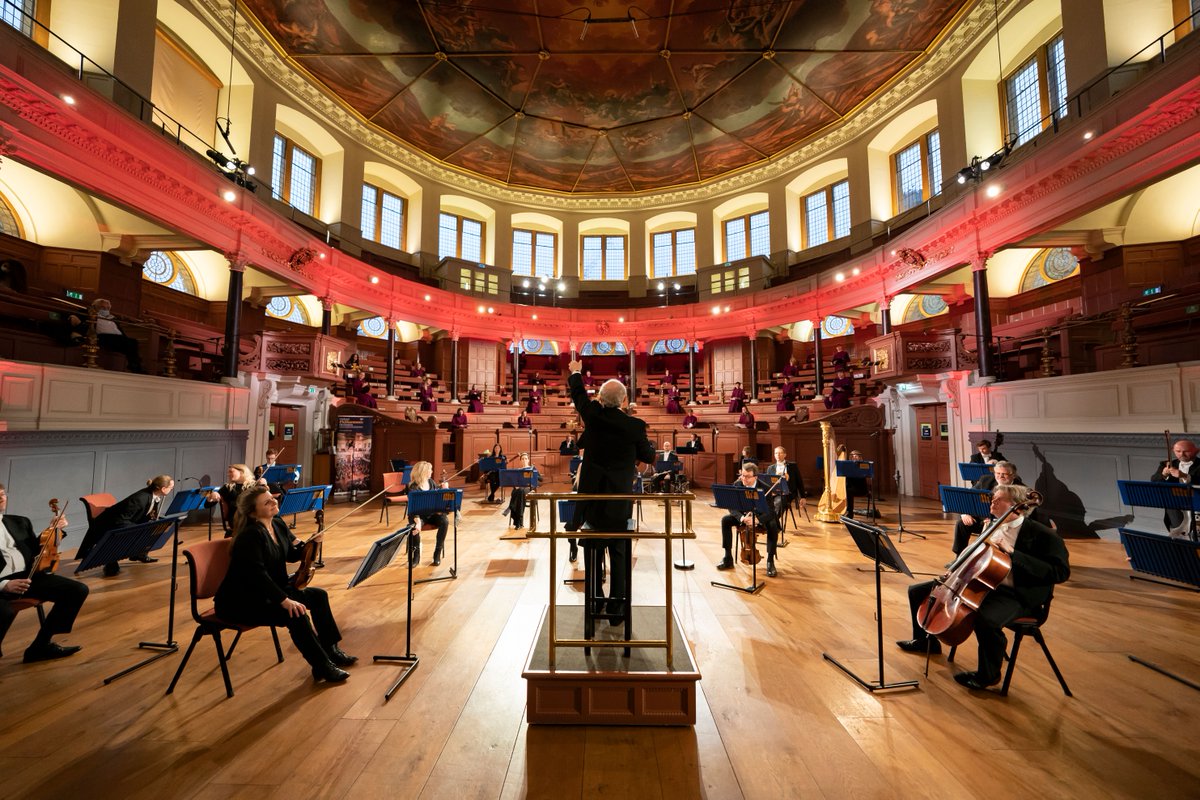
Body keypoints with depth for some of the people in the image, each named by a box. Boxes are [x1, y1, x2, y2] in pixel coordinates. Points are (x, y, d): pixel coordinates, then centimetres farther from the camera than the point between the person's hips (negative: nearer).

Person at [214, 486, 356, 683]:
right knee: (295, 613, -26)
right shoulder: (250, 535, -24)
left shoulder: (278, 524, 2)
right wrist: (284, 600, -33)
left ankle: (330, 650, 13)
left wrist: (310, 543, -9)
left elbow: (292, 555, 12)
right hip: (239, 602, -9)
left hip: (267, 591, 9)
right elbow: (257, 574, -30)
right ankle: (322, 667, -11)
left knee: (318, 595, 3)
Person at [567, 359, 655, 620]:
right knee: (618, 556, 10)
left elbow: (578, 395, 13)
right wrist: (648, 445, 23)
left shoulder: (593, 415, -8)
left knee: (594, 553, 17)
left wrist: (575, 372, 31)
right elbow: (648, 456, 1)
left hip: (592, 497, 2)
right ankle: (615, 609, 16)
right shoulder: (635, 425, -12)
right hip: (619, 501, -1)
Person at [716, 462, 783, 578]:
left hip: (761, 516, -3)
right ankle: (728, 558, -10)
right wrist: (741, 517, -36)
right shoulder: (737, 485, -14)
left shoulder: (765, 488, -24)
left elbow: (770, 512, -27)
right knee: (725, 520, -20)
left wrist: (756, 519, -47)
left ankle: (770, 561, -17)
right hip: (743, 515, 3)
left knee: (772, 525, -35)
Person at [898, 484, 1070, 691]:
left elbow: (1060, 572, -22)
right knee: (918, 591, 2)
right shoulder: (993, 526, 11)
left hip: (1015, 595, -7)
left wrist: (1012, 552, -28)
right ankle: (925, 640, 28)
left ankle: (988, 675, -9)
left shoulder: (1041, 534, -11)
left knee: (985, 619, -40)